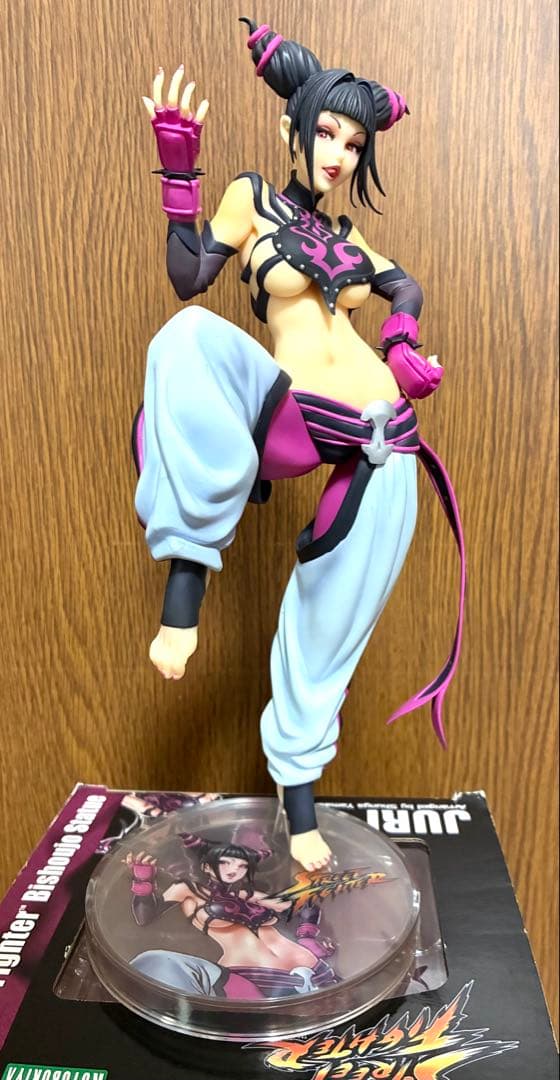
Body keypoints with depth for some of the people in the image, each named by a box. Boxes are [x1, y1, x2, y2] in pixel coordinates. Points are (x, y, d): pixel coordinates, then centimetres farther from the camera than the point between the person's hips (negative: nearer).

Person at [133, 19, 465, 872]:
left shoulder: (343, 237, 20)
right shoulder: (251, 198, 9)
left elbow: (406, 286, 35)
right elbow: (188, 280, -4)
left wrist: (403, 342, 16)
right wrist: (178, 175, -11)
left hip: (380, 444, 4)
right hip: (294, 420, -3)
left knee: (331, 622, 3)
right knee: (190, 339, -32)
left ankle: (298, 791, 22)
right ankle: (188, 576, -31)